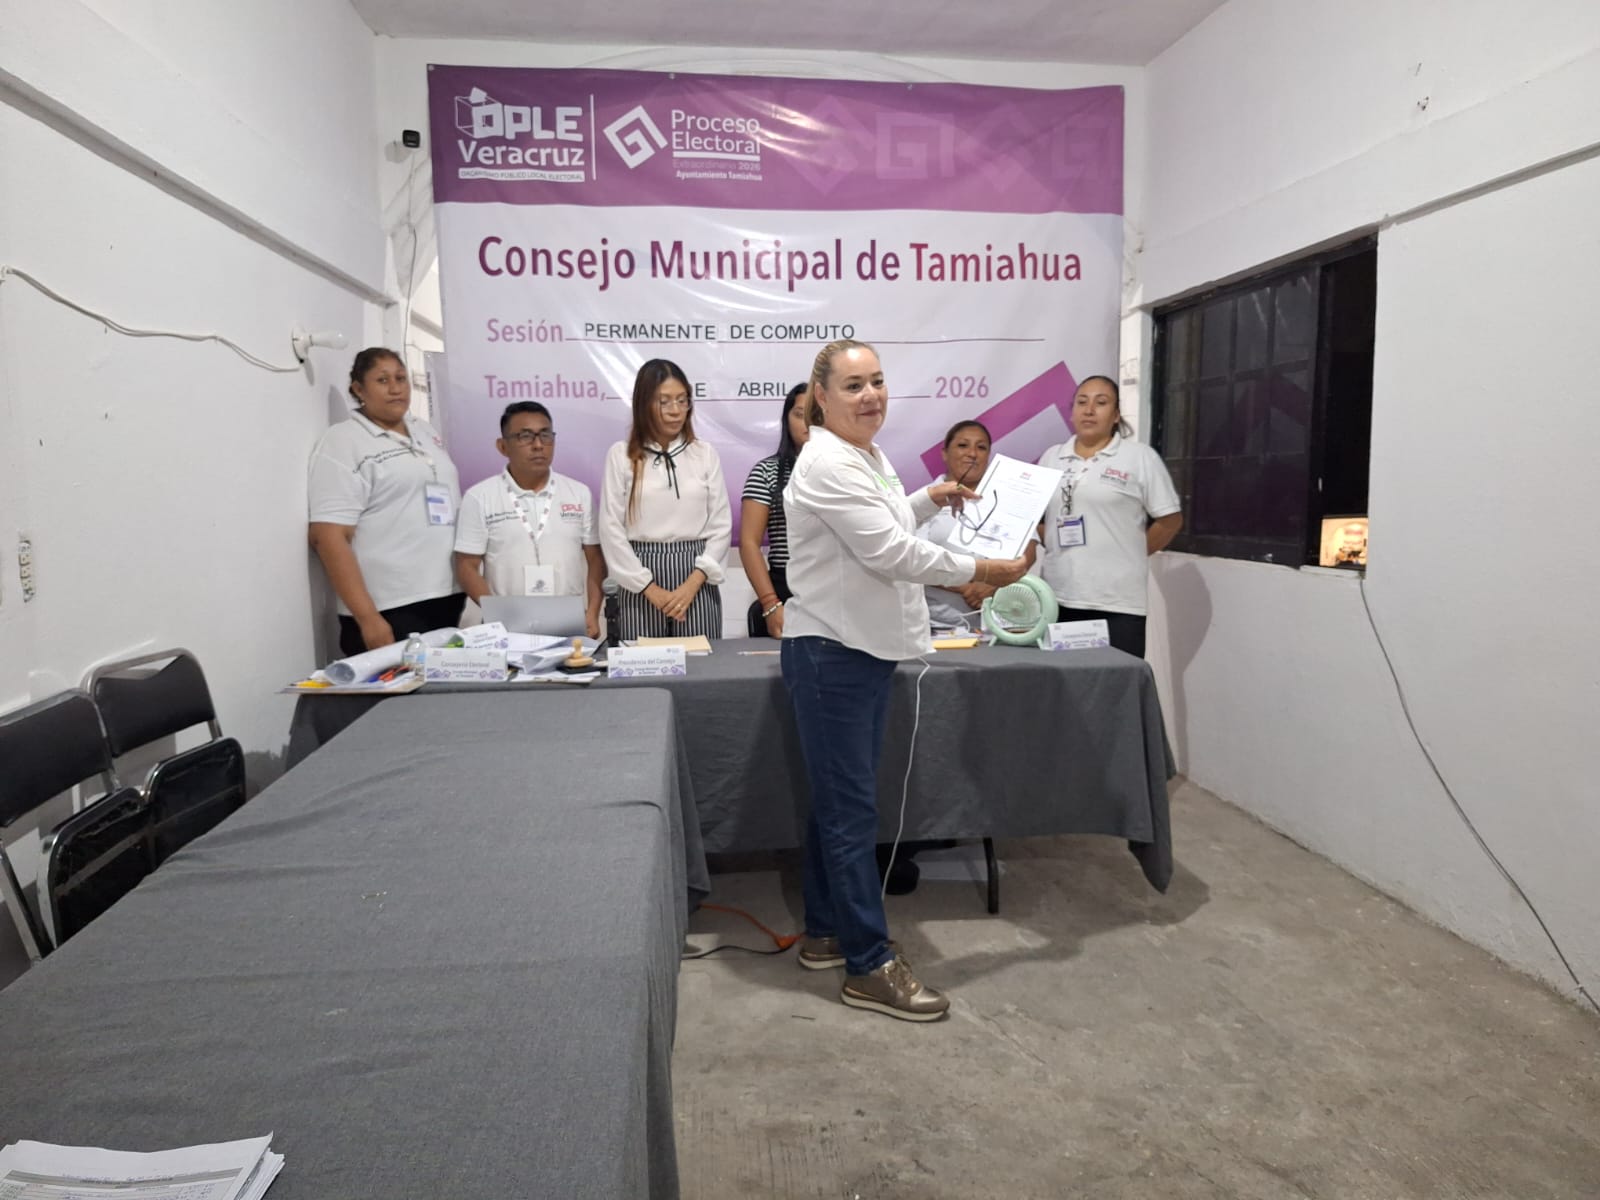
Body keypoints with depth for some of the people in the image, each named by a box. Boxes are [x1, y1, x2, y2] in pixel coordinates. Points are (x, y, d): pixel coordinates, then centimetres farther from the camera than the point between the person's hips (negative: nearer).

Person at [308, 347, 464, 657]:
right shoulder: (342, 443, -4)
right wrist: (368, 619, -20)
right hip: (391, 610, -6)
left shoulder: (426, 431, 16)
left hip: (449, 598, 6)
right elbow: (329, 537, -13)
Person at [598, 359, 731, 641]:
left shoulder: (706, 454, 6)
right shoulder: (621, 455, 1)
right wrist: (650, 588, -7)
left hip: (696, 582, 1)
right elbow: (611, 529, -2)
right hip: (642, 584, -1)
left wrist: (693, 584, -8)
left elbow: (721, 525, 3)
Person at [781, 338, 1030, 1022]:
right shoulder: (827, 463, -17)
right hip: (831, 653, -10)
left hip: (865, 649, 10)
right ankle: (870, 967, 7)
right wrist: (980, 571, -14)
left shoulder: (869, 456, 15)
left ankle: (824, 934, 30)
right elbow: (888, 552, -21)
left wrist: (929, 500, 17)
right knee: (850, 811, -3)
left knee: (840, 804, 16)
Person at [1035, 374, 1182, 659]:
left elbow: (1170, 519, 2)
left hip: (1118, 601, -3)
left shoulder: (1140, 458, 0)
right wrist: (1059, 547, 6)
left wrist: (1130, 555, 2)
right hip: (1058, 596, 4)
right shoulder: (1051, 458, 13)